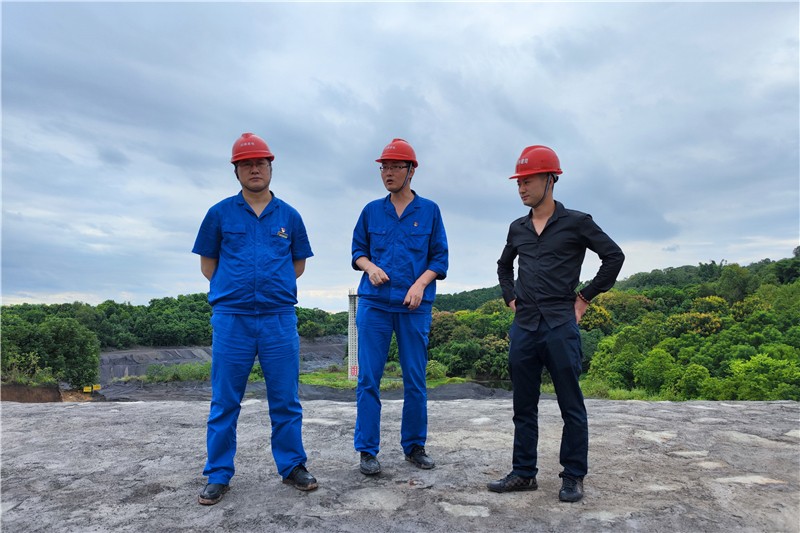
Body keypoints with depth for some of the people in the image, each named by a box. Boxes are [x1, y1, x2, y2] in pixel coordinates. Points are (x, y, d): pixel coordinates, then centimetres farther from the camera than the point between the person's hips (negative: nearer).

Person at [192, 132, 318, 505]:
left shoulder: (289, 216, 9)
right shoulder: (220, 213, 5)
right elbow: (207, 265, 11)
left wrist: (272, 286, 10)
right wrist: (235, 289, 9)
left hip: (280, 318, 1)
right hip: (232, 319, -1)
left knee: (286, 400, 7)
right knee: (224, 402, 6)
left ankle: (292, 467, 20)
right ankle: (219, 475, 18)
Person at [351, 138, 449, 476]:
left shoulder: (429, 211, 6)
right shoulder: (371, 211, 10)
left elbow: (440, 258, 5)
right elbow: (357, 251, 14)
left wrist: (420, 283, -12)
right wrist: (370, 266, -7)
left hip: (415, 307, 0)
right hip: (374, 304, 1)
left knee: (415, 380, 6)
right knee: (368, 378, 0)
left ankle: (414, 447, 22)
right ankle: (367, 451, 11)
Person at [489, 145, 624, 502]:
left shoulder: (576, 222, -1)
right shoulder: (517, 228, 13)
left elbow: (614, 256, 1)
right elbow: (504, 266, 28)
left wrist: (585, 297, -1)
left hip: (560, 326, -5)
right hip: (523, 327, 5)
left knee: (571, 406, 4)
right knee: (524, 406, 10)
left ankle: (573, 477, 17)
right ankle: (524, 473, 21)